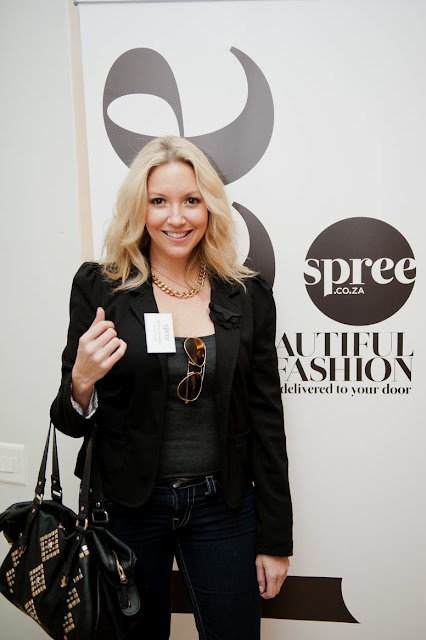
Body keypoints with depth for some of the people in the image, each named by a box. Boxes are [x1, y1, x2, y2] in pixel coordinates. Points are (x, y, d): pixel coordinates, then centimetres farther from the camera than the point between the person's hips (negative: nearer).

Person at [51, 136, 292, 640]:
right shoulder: (99, 287, -7)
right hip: (127, 504, 0)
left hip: (222, 507, 1)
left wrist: (275, 539, 2)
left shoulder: (247, 294, -3)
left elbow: (266, 419, 0)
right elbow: (72, 423, -2)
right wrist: (82, 382, -25)